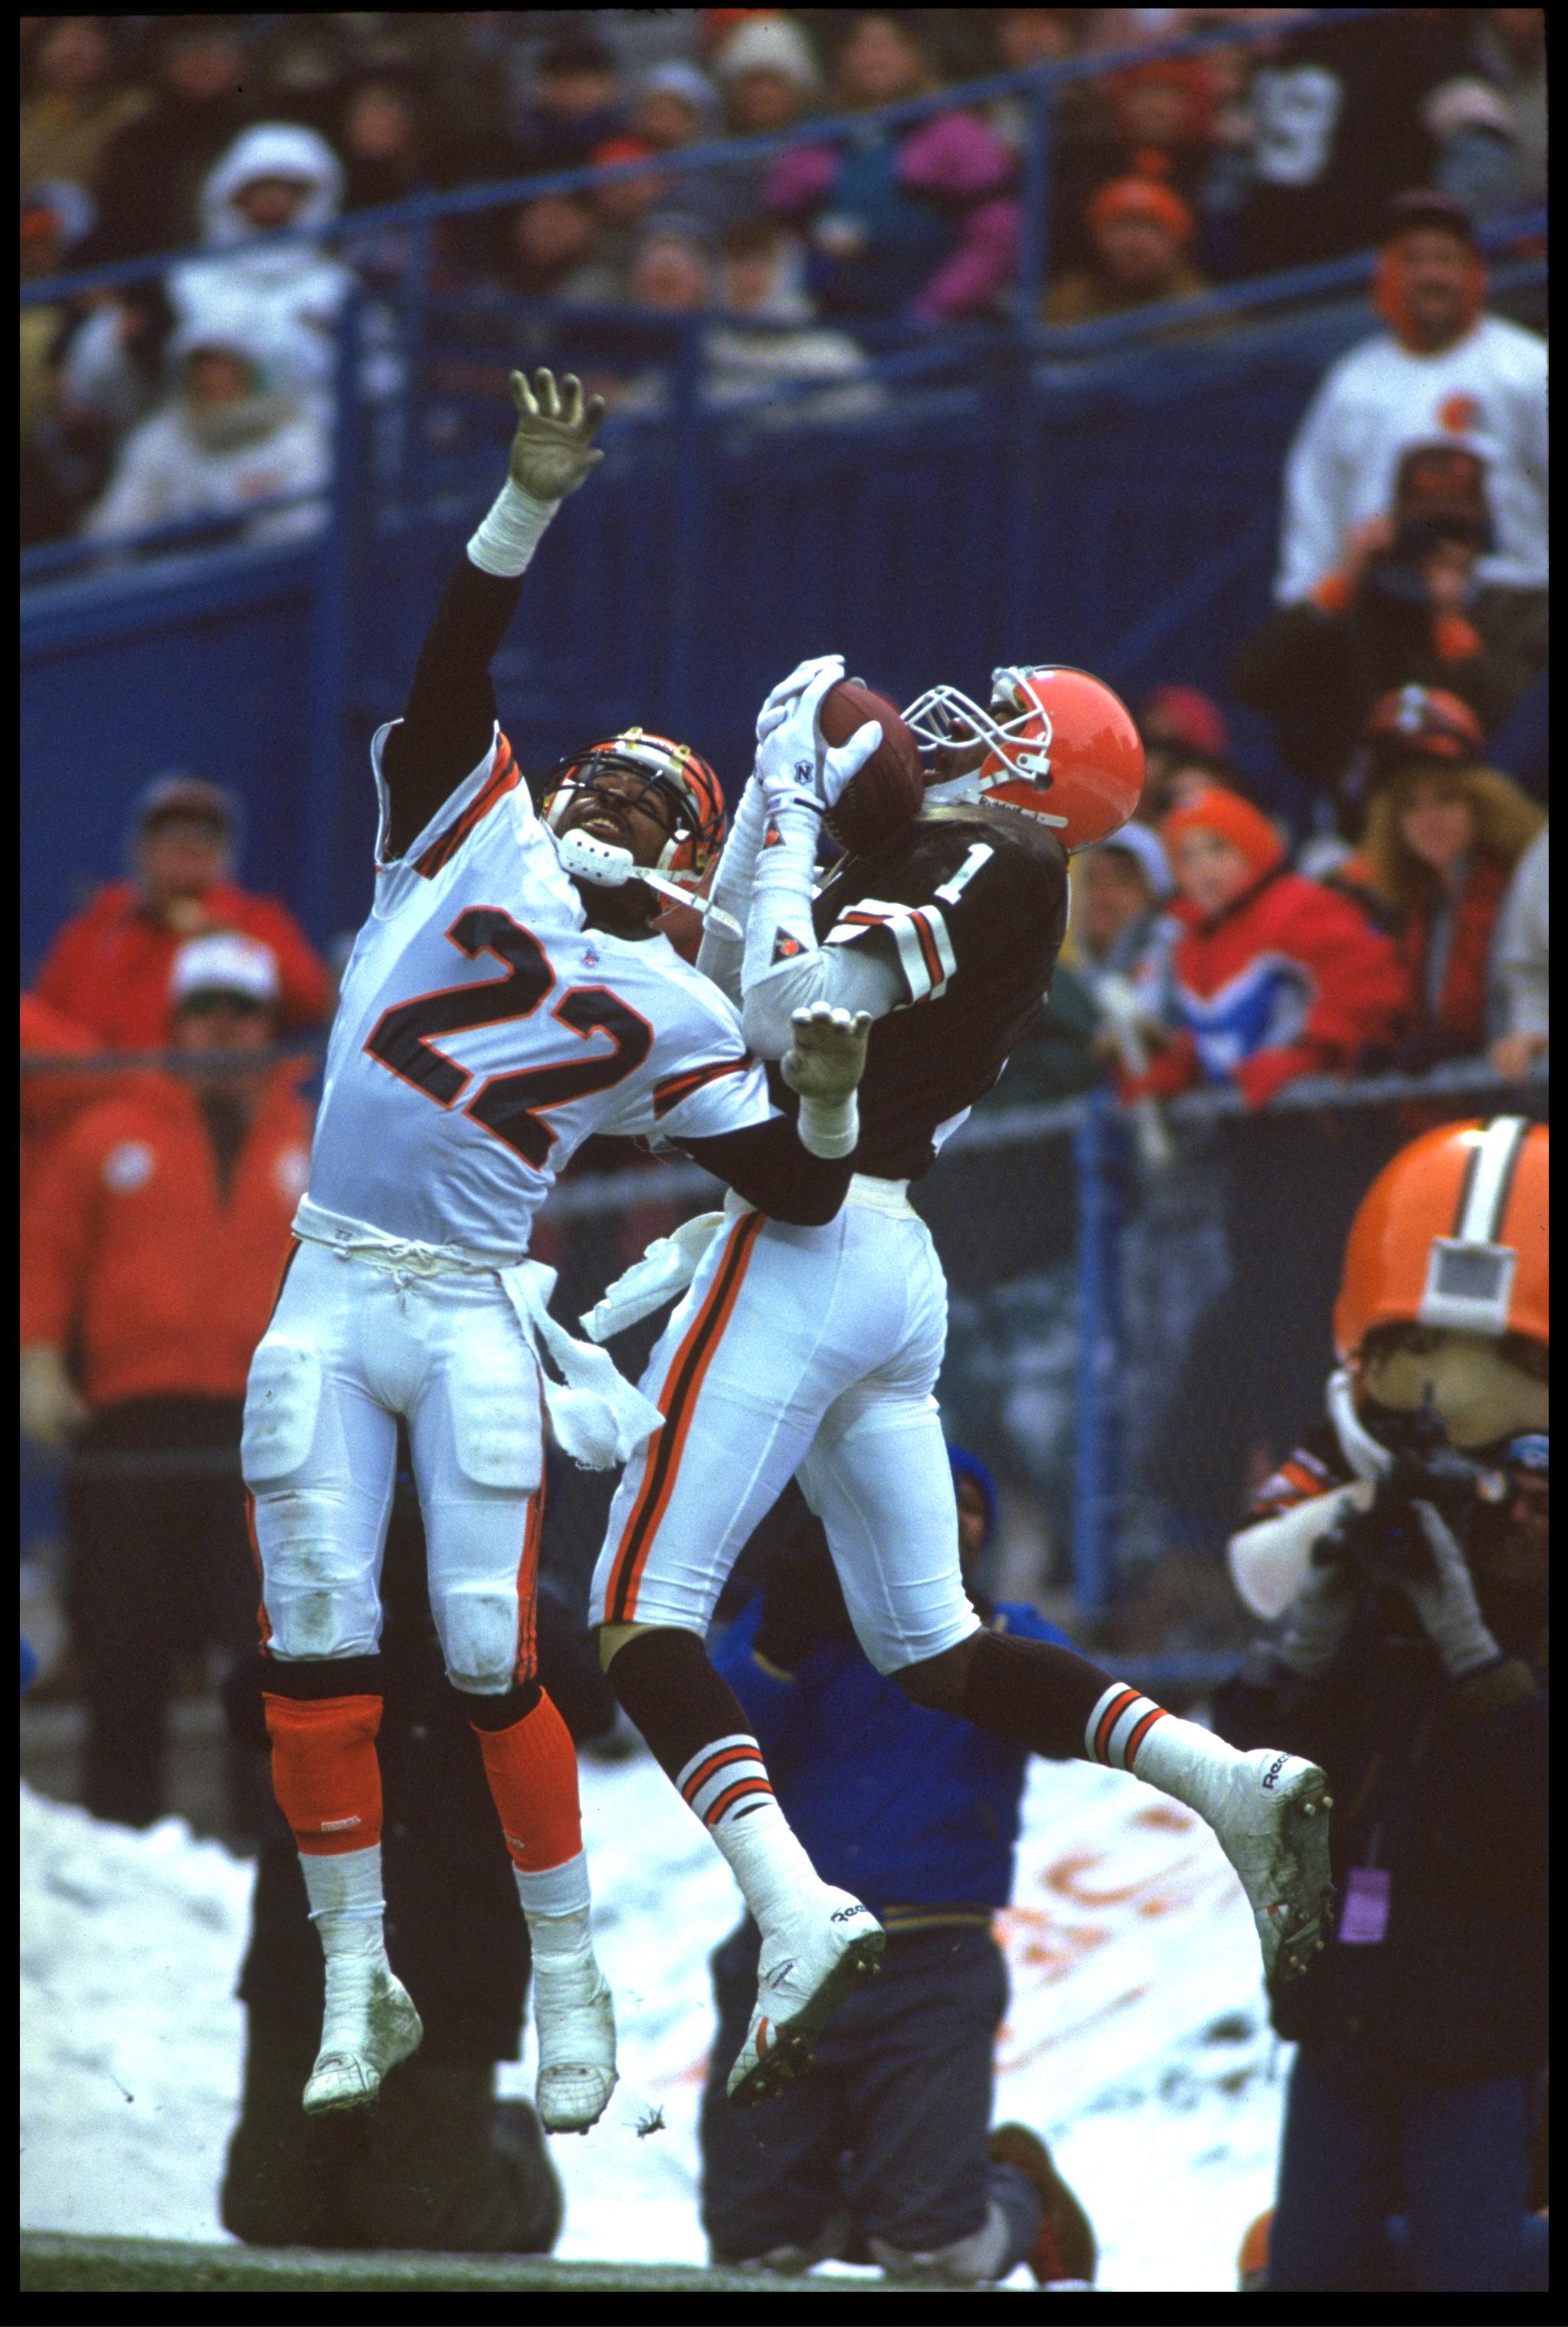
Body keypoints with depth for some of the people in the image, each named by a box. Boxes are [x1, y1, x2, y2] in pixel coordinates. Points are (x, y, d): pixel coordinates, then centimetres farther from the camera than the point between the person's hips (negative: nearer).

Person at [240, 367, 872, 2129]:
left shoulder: (666, 1011, 8)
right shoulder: (476, 835, 8)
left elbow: (794, 1192, 6)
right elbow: (452, 672, -6)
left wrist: (825, 1099, -14)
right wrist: (532, 500, -17)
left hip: (472, 1322, -1)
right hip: (326, 1304, 1)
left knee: (490, 1659, -7)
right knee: (315, 1651, -2)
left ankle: (567, 1981, 6)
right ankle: (359, 1983, 9)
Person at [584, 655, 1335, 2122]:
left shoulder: (986, 861, -7)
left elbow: (789, 1012, -18)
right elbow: (736, 989, 24)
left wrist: (788, 818, -9)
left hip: (802, 1251, -10)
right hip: (899, 1270, 10)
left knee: (639, 1614, -10)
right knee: (932, 1650, 14)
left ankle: (796, 1907, -29)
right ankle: (1230, 1785, -3)